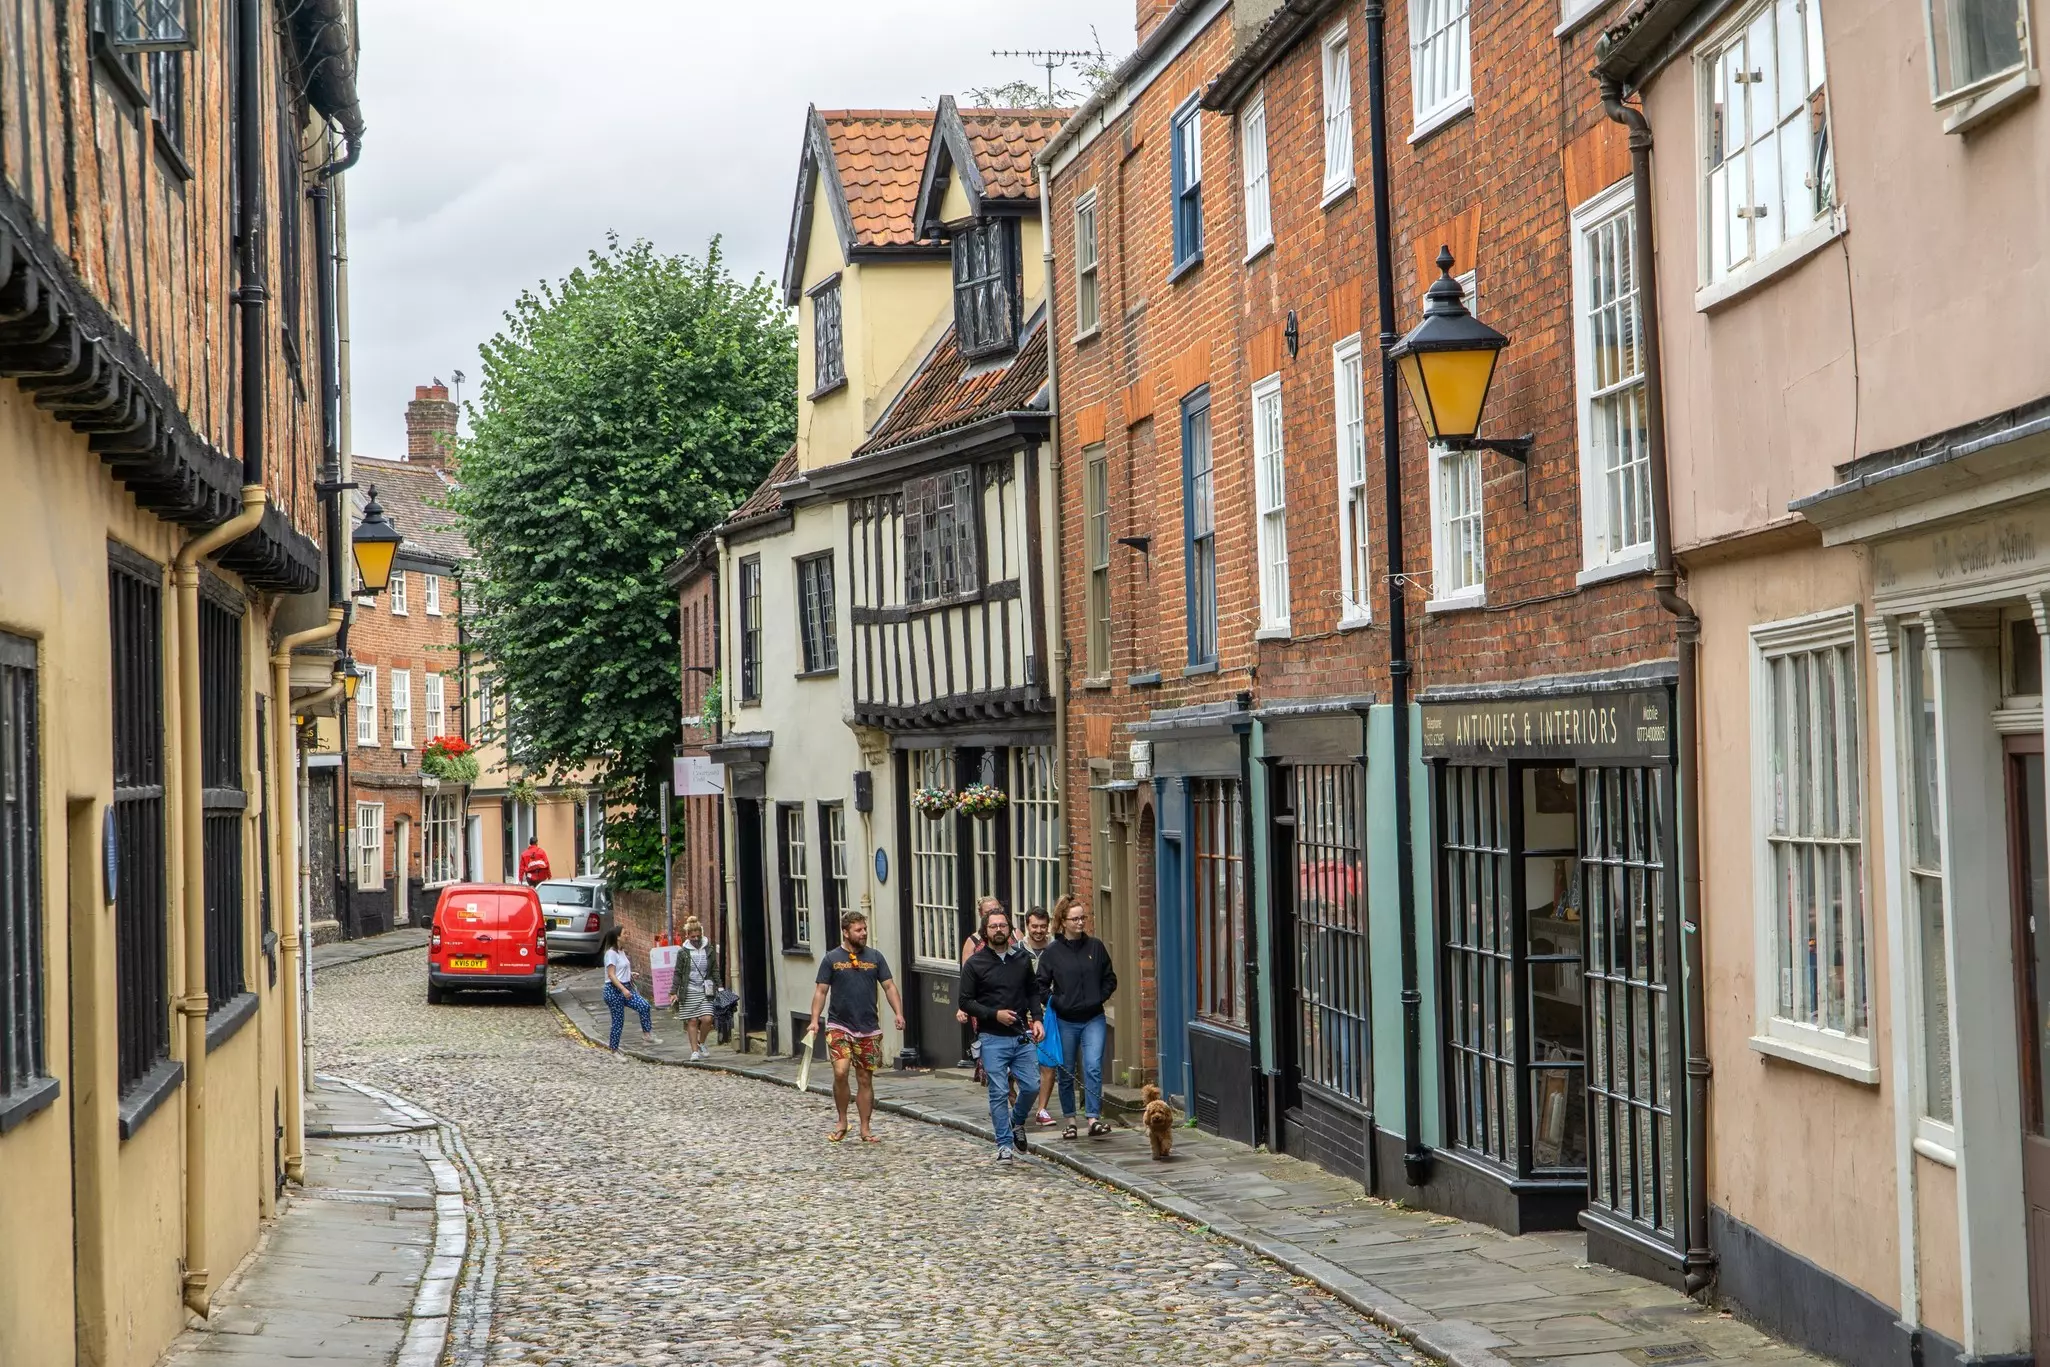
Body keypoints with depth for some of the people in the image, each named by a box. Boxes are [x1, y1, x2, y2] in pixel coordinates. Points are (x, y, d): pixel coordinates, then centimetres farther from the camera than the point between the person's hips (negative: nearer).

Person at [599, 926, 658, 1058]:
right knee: (618, 1022, -1)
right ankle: (614, 1051, 10)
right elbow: (611, 975, -21)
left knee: (644, 1006, -8)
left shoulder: (621, 952, 12)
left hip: (625, 988, 9)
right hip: (614, 990, -9)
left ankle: (647, 1035, -1)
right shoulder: (611, 953, -16)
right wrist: (623, 989, -26)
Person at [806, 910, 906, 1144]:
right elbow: (821, 991, 2)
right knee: (840, 1072, -18)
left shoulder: (875, 957, 6)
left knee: (865, 1079, 6)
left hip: (869, 1029, 2)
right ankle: (842, 1122, 1)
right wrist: (814, 1020, -10)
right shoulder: (832, 959, 1)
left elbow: (889, 986, 7)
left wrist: (899, 1013, -8)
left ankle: (865, 1129, 16)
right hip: (839, 1026, -2)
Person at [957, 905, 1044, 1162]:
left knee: (1031, 1085, 0)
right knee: (999, 1092, -3)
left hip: (1023, 1036, 3)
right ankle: (1004, 1144, 4)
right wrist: (994, 1014, -14)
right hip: (993, 1038, -3)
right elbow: (966, 1001, -2)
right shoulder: (975, 964, -2)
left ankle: (1016, 1122, 29)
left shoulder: (1022, 958, 8)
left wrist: (1036, 1019, 3)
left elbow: (1033, 990, 18)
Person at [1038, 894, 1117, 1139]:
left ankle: (1093, 1118, -15)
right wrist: (1057, 1002, -9)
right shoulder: (1053, 952, -2)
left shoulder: (1095, 946, 3)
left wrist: (1100, 998, -2)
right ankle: (1070, 1120, 19)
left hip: (1094, 1019, 0)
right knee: (1067, 1072, 8)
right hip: (1065, 1021, 0)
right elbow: (1041, 985, 2)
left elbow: (1110, 979, 11)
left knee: (1093, 1066, -14)